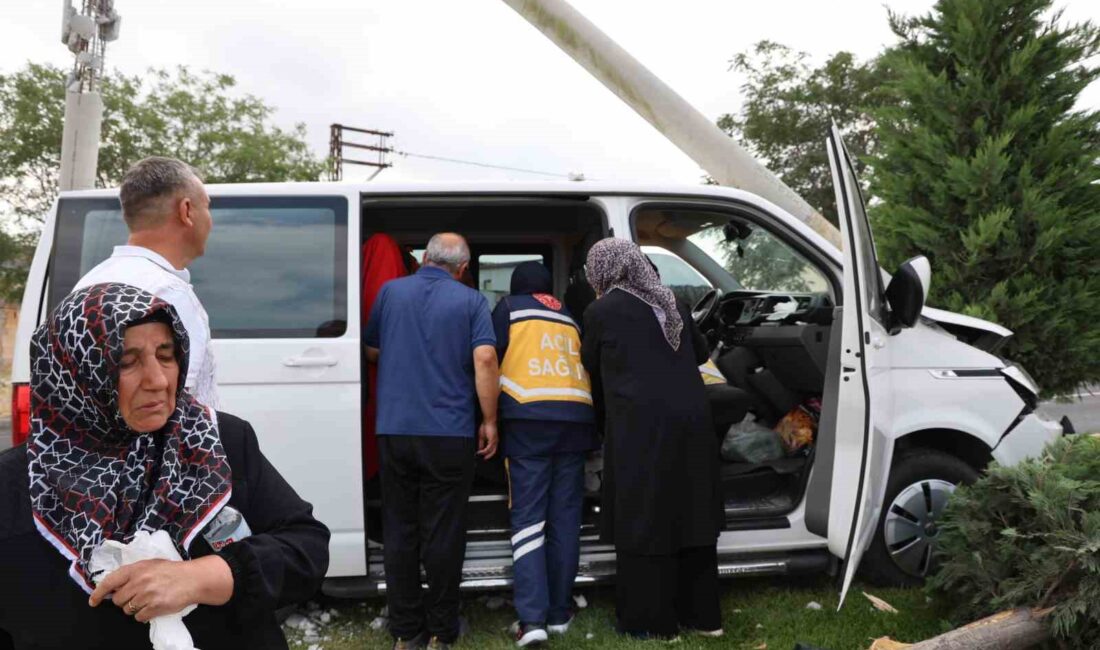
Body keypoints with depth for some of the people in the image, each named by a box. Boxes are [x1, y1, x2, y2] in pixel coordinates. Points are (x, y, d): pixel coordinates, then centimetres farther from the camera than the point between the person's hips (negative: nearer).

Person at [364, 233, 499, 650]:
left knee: (399, 531, 10)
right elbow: (485, 358, -12)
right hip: (449, 432, -2)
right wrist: (489, 421, -5)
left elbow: (371, 351, 15)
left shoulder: (390, 291, 7)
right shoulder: (470, 301, -1)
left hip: (394, 429, 2)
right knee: (443, 534, 5)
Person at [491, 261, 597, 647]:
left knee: (528, 517, -3)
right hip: (575, 419, 4)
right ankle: (559, 613, 15)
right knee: (564, 519, 8)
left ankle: (532, 618, -11)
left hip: (528, 419, -3)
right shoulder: (570, 317, 25)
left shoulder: (510, 307, 13)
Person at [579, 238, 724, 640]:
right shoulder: (672, 303, 12)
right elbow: (700, 354, 25)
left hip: (641, 425, -6)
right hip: (691, 419, 6)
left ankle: (651, 621, 14)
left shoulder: (600, 311, -2)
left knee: (643, 521, 6)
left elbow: (592, 367, 12)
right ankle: (702, 614, 26)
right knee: (690, 514, 15)